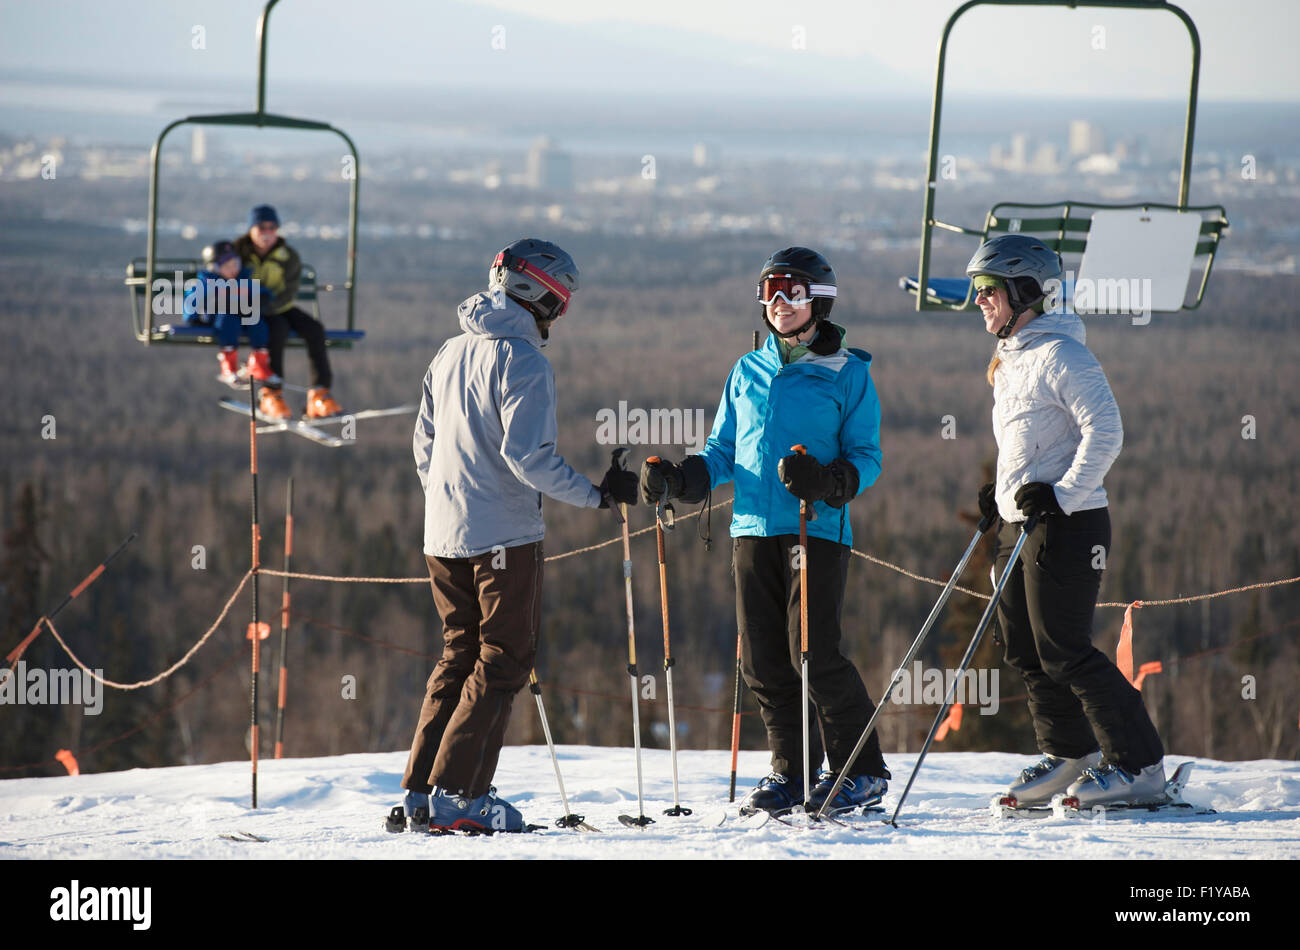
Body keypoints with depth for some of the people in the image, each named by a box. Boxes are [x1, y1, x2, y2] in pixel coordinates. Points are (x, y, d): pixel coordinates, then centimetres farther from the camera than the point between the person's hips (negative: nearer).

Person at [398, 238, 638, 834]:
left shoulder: (452, 353, 12)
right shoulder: (523, 360, -13)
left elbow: (424, 443, 18)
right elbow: (526, 454, -22)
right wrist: (594, 495, -16)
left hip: (444, 535, 8)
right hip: (504, 535, -8)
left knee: (460, 653, 16)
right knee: (504, 661, -1)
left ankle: (422, 789, 10)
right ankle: (459, 794, -7)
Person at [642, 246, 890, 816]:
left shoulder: (848, 373, 3)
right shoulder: (747, 372, 17)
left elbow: (866, 457, 0)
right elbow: (722, 452, 20)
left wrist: (828, 481, -21)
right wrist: (678, 479, 1)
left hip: (817, 529, -5)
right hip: (753, 530, 5)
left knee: (813, 654, -12)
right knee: (762, 659, 3)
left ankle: (861, 772, 0)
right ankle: (790, 772, 15)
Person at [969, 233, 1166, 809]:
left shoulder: (1059, 355, -14)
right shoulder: (1010, 361, 15)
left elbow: (1104, 432, -20)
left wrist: (1061, 495, -22)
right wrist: (1002, 494, 16)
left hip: (1068, 524, -9)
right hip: (1022, 524, 9)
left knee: (1063, 651, -10)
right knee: (1024, 648, 10)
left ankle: (1140, 765, -4)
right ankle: (1069, 755, 23)